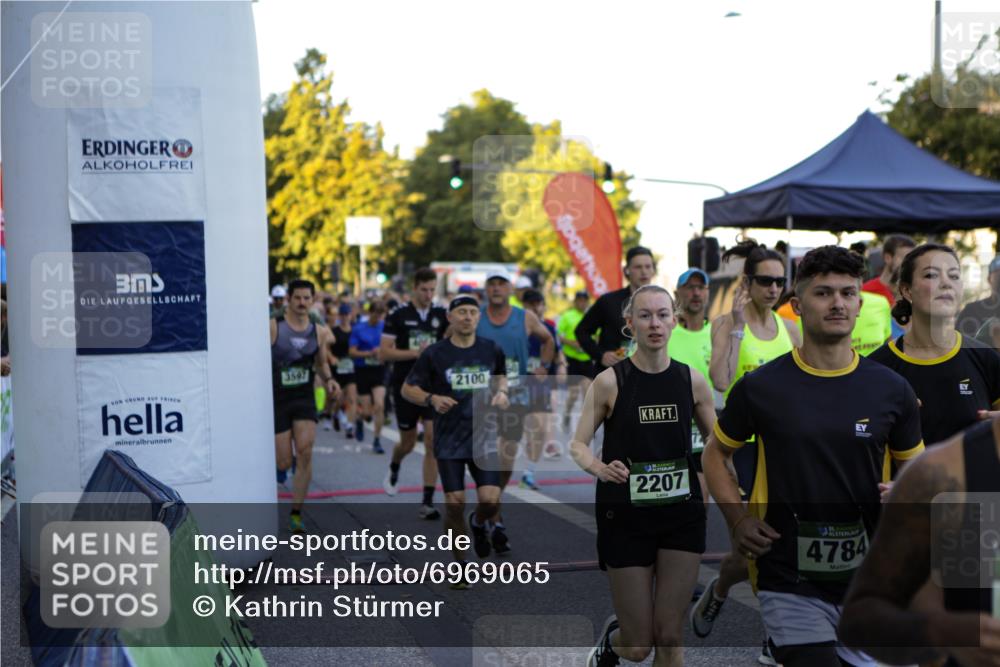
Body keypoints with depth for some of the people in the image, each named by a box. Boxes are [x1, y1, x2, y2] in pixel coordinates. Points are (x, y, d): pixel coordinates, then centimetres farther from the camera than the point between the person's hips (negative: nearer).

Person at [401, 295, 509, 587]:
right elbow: (407, 388, 1)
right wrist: (431, 399, -18)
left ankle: (479, 523, 27)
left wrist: (501, 392, 1)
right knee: (454, 503, -3)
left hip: (484, 437, 2)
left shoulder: (491, 350, 3)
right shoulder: (434, 354, -5)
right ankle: (460, 566, 15)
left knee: (490, 500, -11)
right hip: (449, 441, -1)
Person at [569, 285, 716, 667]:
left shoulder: (692, 381, 1)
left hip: (682, 513, 2)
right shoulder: (609, 382, -7)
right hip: (626, 517, -2)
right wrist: (598, 467, -26)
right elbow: (577, 443, -4)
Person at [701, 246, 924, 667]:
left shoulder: (891, 389, 2)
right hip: (790, 581, -3)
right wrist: (738, 520, -4)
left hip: (870, 580, 3)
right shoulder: (760, 387, -4)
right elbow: (715, 454, 10)